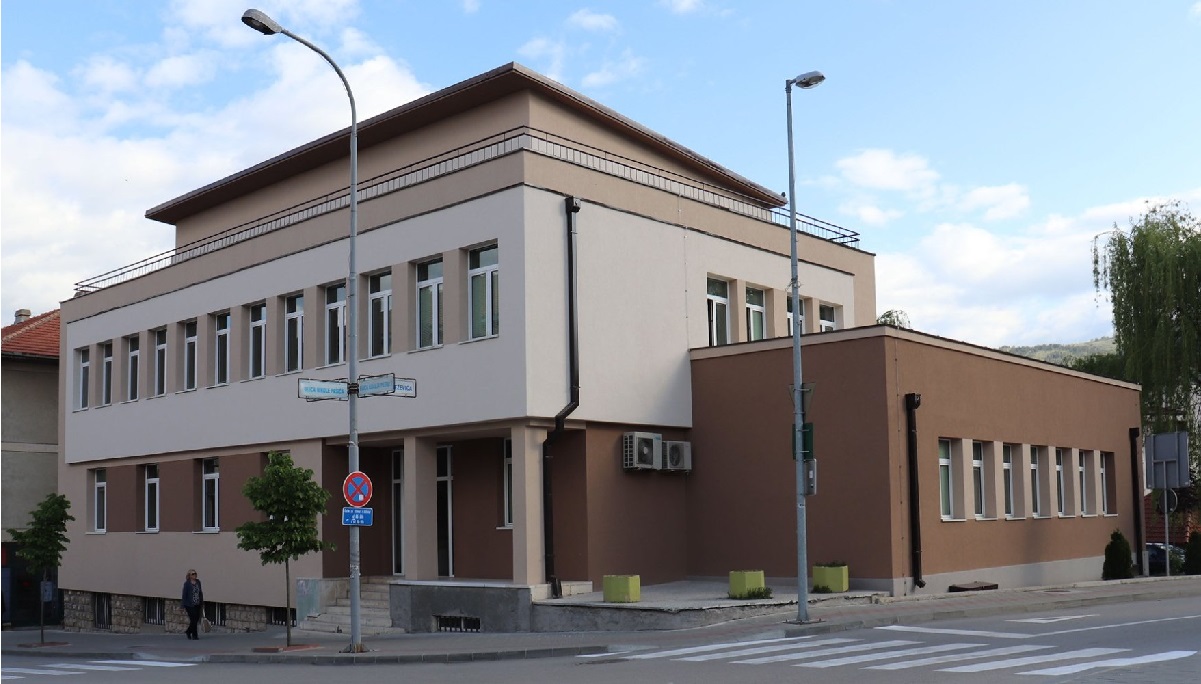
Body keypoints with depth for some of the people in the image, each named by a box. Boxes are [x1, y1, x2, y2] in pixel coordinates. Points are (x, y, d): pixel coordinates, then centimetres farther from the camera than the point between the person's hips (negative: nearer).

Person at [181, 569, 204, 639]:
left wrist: (202, 603, 12)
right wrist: (184, 605, -10)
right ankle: (194, 635, 6)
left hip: (197, 604, 6)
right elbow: (184, 594, -8)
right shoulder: (187, 583, -9)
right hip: (190, 605, -6)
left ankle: (188, 632, 29)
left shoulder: (198, 582, 7)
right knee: (193, 620, -5)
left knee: (196, 620, 9)